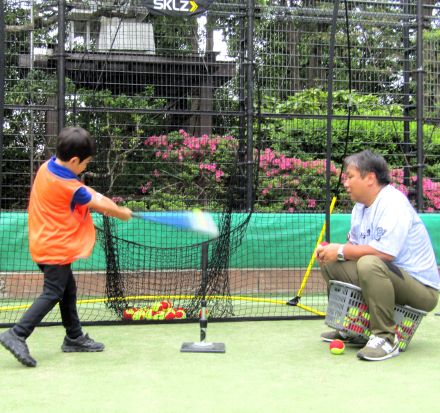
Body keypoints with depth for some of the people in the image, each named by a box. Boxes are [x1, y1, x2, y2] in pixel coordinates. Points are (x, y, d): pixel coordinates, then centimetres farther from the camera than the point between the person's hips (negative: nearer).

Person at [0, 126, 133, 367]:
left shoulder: (48, 166, 1)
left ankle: (74, 337, 26)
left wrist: (97, 199, -4)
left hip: (43, 243, 10)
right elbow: (101, 206, -8)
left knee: (67, 288, 17)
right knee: (52, 293, -6)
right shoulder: (68, 187, -23)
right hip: (56, 248, -10)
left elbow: (85, 193, 11)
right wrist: (123, 213, 8)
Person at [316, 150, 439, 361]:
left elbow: (385, 252, -29)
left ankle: (385, 337, -26)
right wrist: (331, 251, -7)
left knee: (369, 263, -37)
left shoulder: (393, 203, -19)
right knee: (328, 263, 7)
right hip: (383, 276, 10)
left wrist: (341, 251, -19)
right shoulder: (360, 206, 12)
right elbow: (355, 245, 15)